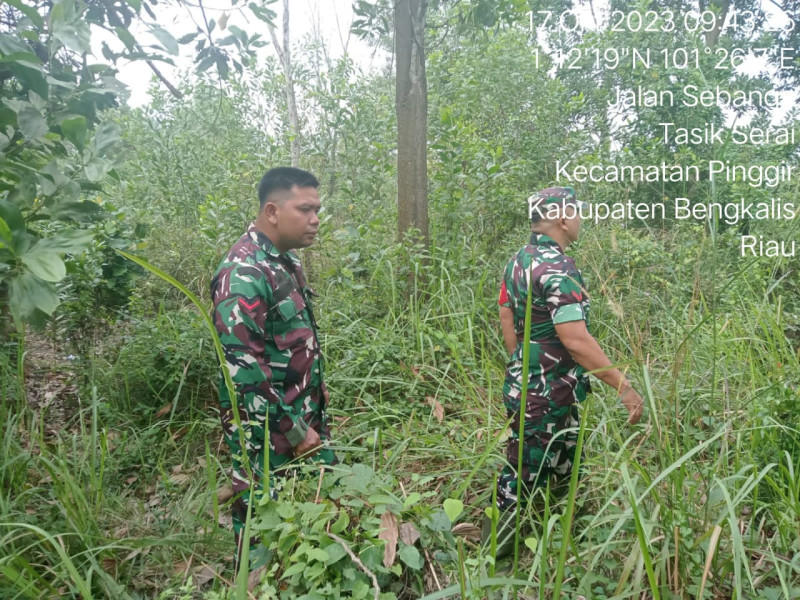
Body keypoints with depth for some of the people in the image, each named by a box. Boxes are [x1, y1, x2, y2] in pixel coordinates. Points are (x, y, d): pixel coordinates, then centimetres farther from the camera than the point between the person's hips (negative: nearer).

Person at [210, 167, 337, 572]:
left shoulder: (286, 259, 6)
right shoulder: (244, 273, -24)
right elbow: (242, 367, -26)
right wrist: (292, 431, -20)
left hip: (305, 415, 9)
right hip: (267, 428, -9)